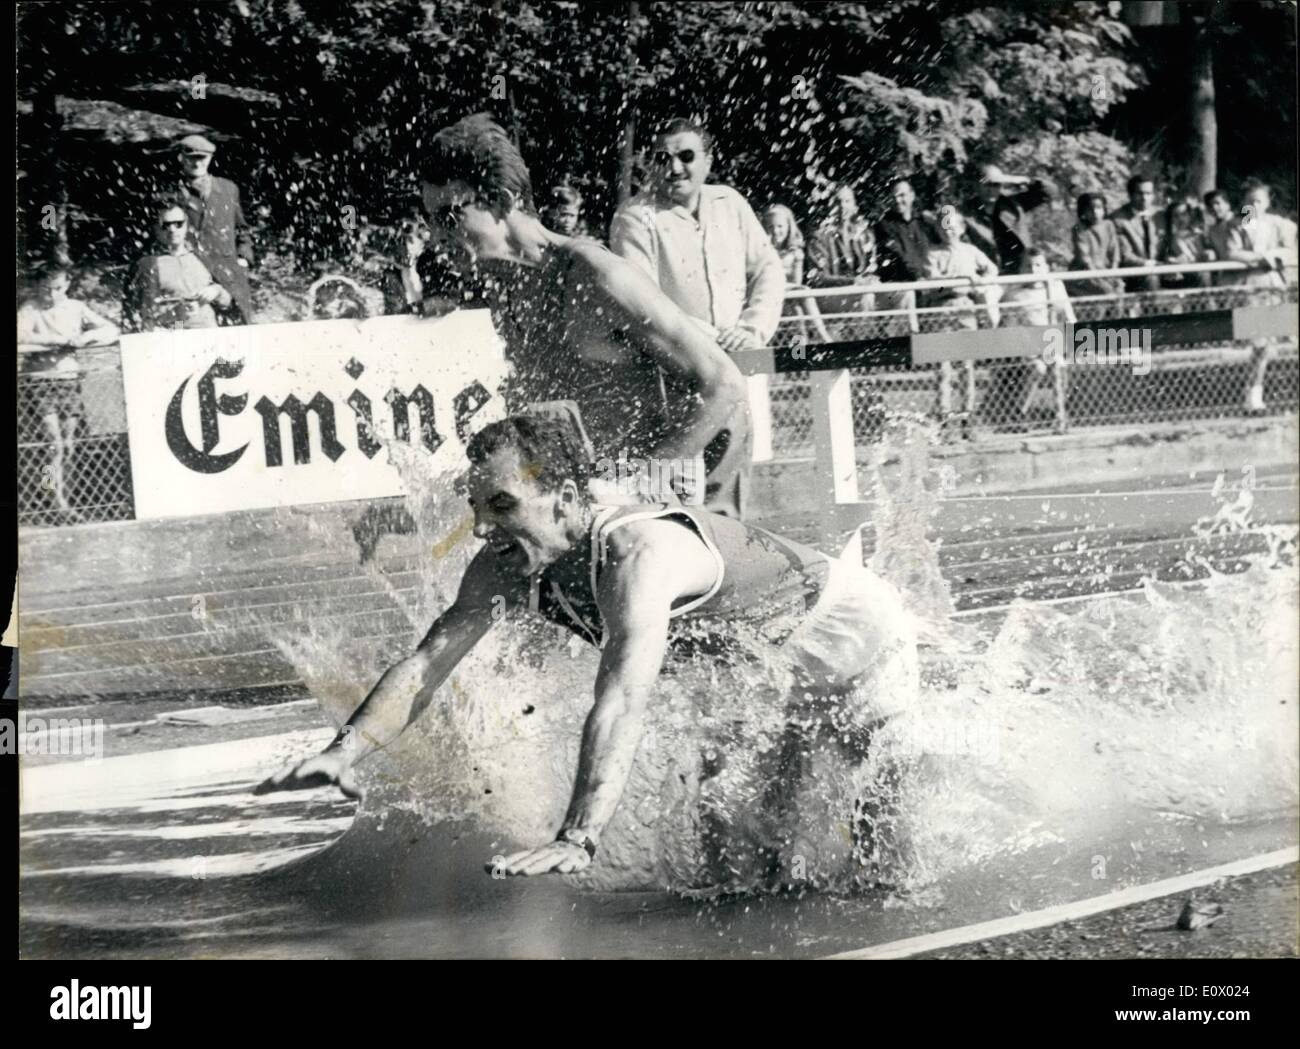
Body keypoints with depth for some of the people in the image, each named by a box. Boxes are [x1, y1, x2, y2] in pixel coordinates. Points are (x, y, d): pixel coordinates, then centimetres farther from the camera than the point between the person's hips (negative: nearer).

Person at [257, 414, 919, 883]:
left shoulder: (639, 553, -40)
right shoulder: (506, 567, -15)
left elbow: (623, 702, -51)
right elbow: (426, 664, -16)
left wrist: (577, 842, -59)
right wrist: (344, 752, -31)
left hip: (856, 633, -7)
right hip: (771, 661, 8)